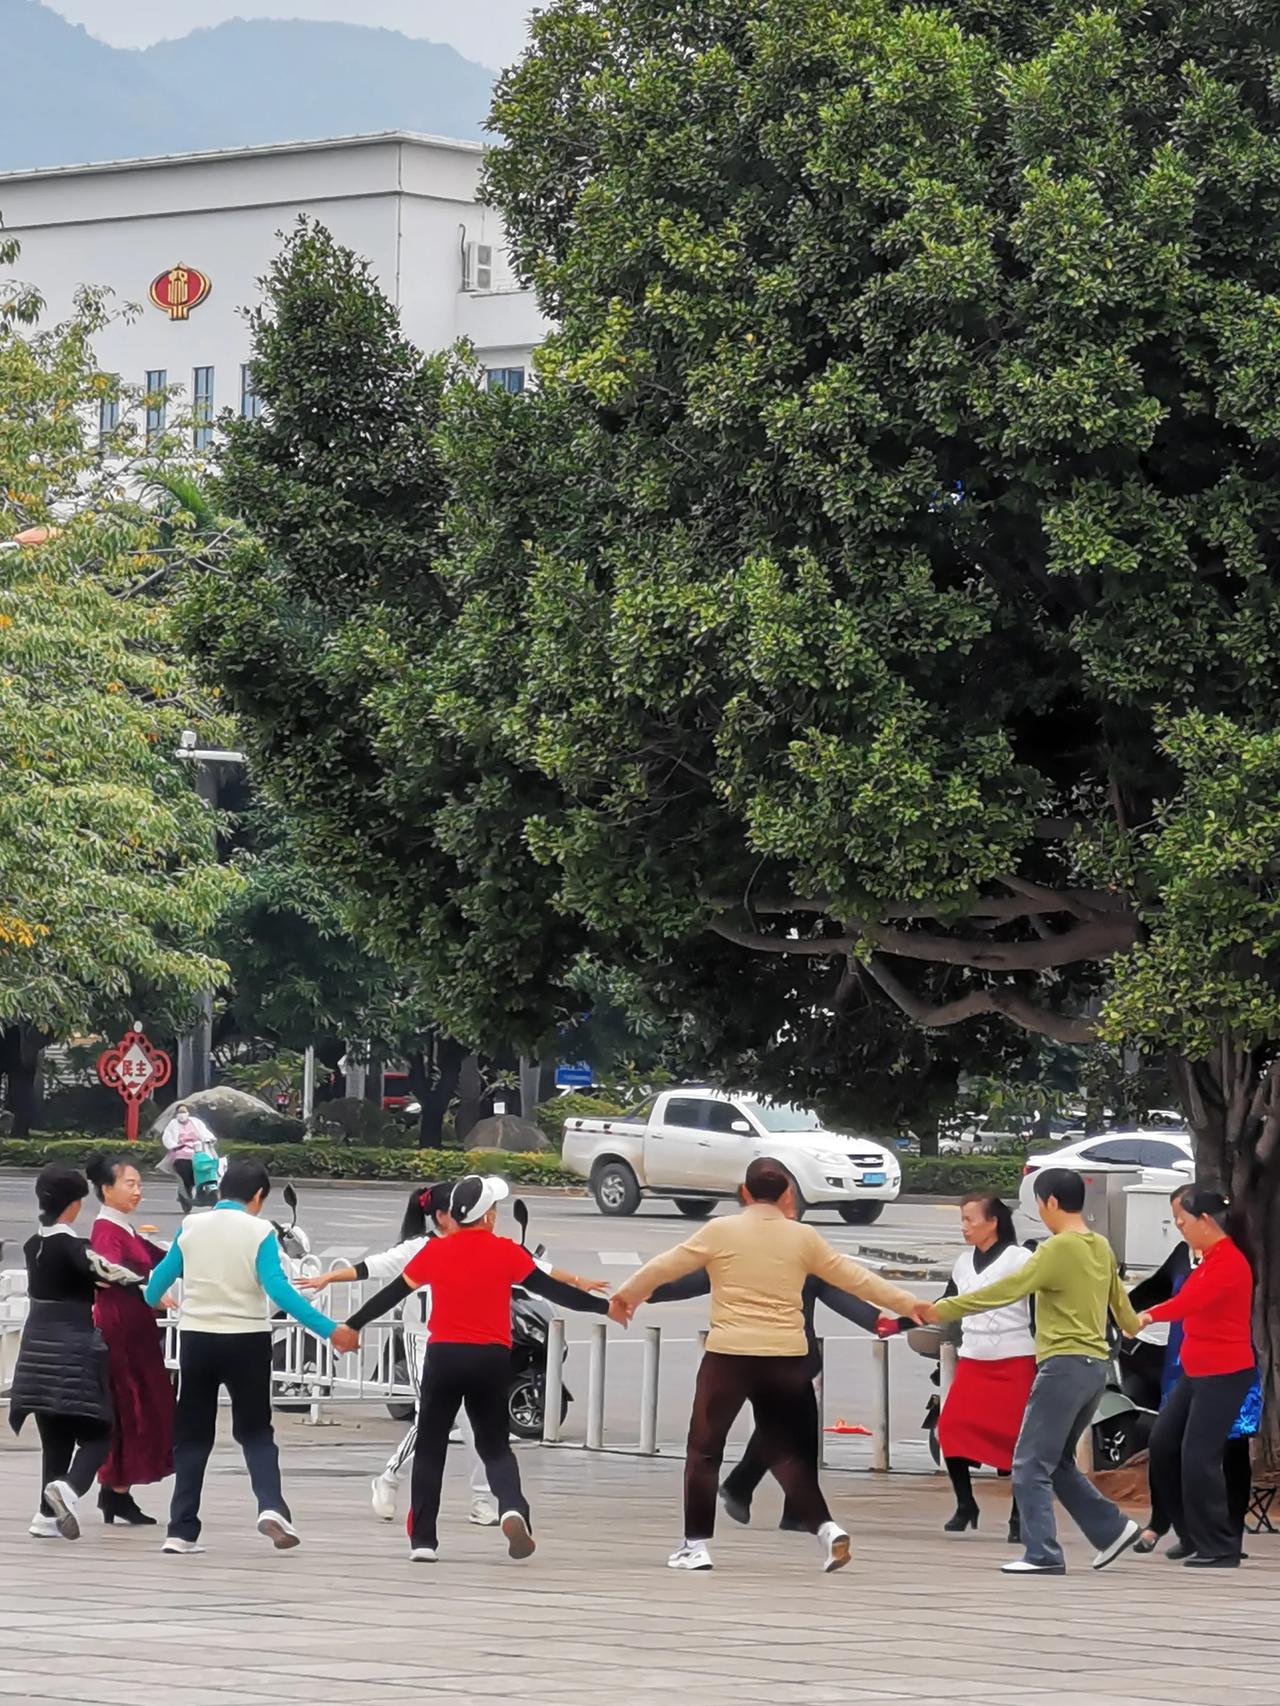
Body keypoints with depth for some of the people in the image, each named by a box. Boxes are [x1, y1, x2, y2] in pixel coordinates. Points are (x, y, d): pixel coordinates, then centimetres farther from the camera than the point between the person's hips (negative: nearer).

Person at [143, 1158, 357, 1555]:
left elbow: (161, 1277, 10)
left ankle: (181, 1531, 5)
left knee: (193, 1436, 11)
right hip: (247, 1342, -2)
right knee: (255, 1431, 12)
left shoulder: (191, 1226, 1)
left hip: (197, 1339, 2)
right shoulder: (260, 1232, -8)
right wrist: (328, 1329, -18)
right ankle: (270, 1506, -12)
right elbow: (277, 1289, -18)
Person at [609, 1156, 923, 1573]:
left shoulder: (721, 1231, -1)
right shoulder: (802, 1237, 5)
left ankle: (696, 1543, 8)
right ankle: (824, 1527, -6)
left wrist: (626, 1295, 25)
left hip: (729, 1355, -2)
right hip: (786, 1358, 2)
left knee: (704, 1449, 11)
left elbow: (665, 1266, 7)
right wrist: (911, 1305, 23)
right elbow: (855, 1278, 12)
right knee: (786, 1450, 12)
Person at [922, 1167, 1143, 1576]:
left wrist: (942, 1311, -17)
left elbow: (1005, 1290, -18)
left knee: (1031, 1465, -4)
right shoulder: (1100, 1248, 13)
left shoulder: (1059, 1249, -13)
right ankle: (1112, 1530, 15)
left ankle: (1042, 1554, -8)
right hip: (1095, 1367, 9)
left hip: (1064, 1365, -9)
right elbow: (1117, 1295, 32)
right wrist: (1132, 1324, 55)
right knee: (1058, 1462, 19)